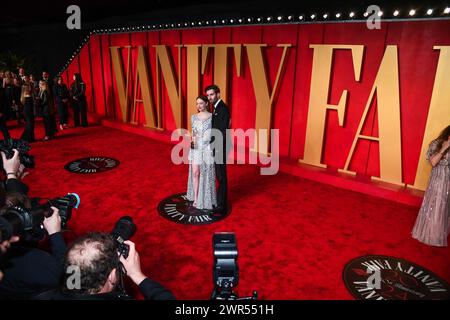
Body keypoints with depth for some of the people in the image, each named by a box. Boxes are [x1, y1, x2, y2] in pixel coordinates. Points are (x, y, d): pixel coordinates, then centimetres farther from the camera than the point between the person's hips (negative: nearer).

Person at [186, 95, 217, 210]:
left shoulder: (212, 117, -5)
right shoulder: (194, 117, 6)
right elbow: (193, 133, 12)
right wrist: (192, 142, -6)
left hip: (208, 148, -3)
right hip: (196, 148, 3)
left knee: (207, 174, 5)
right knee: (195, 173, 3)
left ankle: (207, 199, 19)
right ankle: (196, 198, 15)